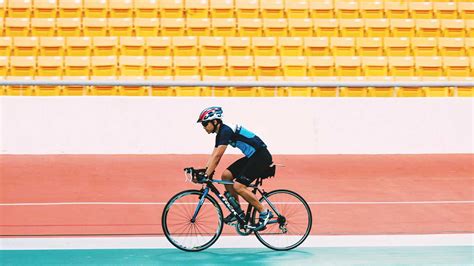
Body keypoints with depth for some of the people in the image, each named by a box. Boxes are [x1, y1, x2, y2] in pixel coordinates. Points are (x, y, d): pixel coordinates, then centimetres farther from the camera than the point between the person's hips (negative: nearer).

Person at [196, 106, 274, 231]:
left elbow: (217, 156, -24)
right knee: (226, 175, 3)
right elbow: (214, 156, 14)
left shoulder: (226, 131, -18)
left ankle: (265, 213, -6)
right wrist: (204, 171, 4)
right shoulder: (220, 133, 12)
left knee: (238, 186, -17)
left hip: (261, 156, -10)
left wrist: (206, 175, -25)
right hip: (252, 157, 10)